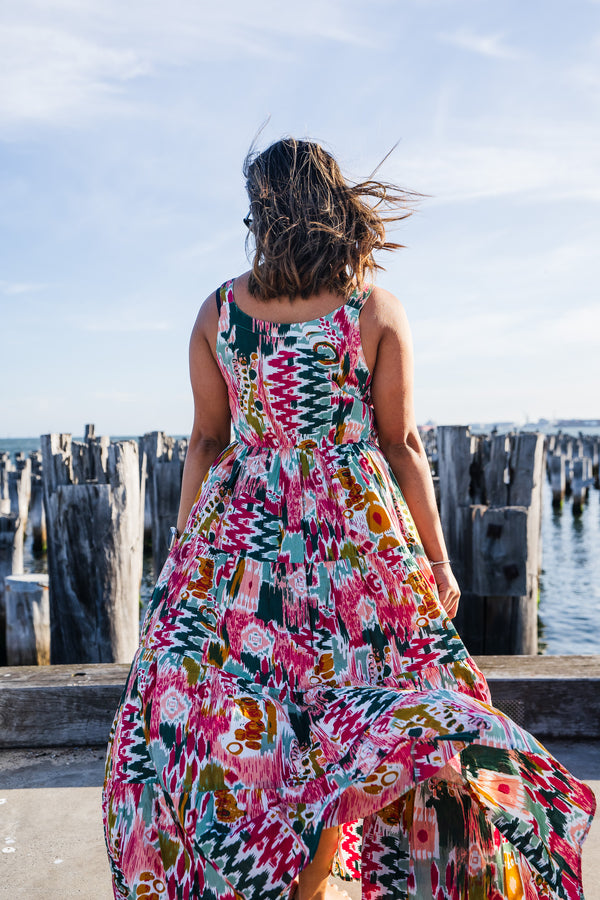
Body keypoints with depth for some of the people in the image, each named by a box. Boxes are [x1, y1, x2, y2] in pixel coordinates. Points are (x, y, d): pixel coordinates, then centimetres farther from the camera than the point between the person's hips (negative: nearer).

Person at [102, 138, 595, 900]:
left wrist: (184, 550, 13)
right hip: (359, 535, -1)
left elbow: (206, 441, 4)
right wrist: (437, 559, 5)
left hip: (242, 534, 2)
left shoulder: (218, 310, 1)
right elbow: (402, 446, -4)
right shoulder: (376, 310, -4)